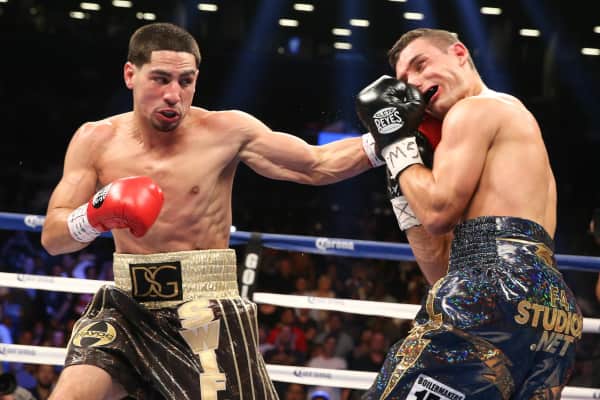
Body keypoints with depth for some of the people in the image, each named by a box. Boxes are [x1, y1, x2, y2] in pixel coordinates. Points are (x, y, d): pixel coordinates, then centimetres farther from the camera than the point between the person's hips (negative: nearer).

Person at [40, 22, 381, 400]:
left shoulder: (226, 131, -5)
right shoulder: (96, 140, 0)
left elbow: (318, 166, 0)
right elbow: (52, 237, -1)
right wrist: (95, 215, -23)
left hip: (206, 316, -1)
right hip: (127, 310, 1)